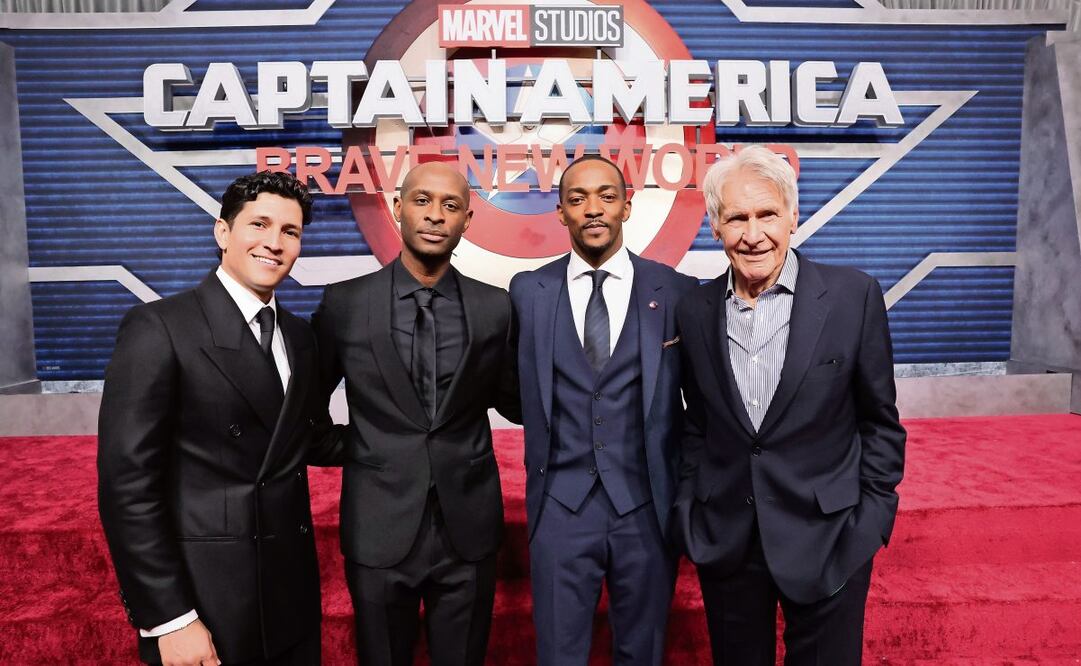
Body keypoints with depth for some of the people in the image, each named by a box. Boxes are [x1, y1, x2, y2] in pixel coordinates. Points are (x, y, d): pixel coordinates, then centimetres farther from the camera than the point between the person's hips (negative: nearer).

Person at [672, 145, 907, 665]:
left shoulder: (854, 296, -9)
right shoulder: (694, 311, -1)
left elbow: (879, 421, -2)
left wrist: (873, 519, -4)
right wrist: (690, 512, 5)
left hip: (827, 542, -2)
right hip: (723, 542, 3)